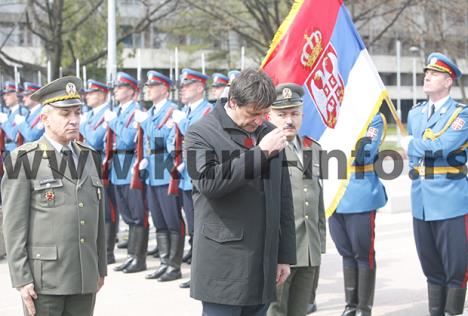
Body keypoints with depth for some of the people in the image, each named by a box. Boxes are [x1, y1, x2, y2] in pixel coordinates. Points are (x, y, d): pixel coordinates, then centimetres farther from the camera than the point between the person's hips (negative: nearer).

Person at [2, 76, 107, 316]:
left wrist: (101, 268, 14)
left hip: (84, 277, 5)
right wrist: (21, 279, -13)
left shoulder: (89, 157, 12)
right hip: (43, 278, -5)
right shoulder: (25, 161, -4)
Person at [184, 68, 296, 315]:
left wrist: (285, 255, 13)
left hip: (263, 264, 6)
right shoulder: (200, 134, -5)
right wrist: (260, 153, -20)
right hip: (223, 265, -5)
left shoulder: (269, 134, 12)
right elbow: (208, 181, -22)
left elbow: (283, 199, 16)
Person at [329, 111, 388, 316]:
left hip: (361, 200, -5)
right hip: (335, 199, 5)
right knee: (347, 254, 13)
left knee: (363, 255, 1)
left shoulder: (374, 118, -2)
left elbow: (365, 153, -14)